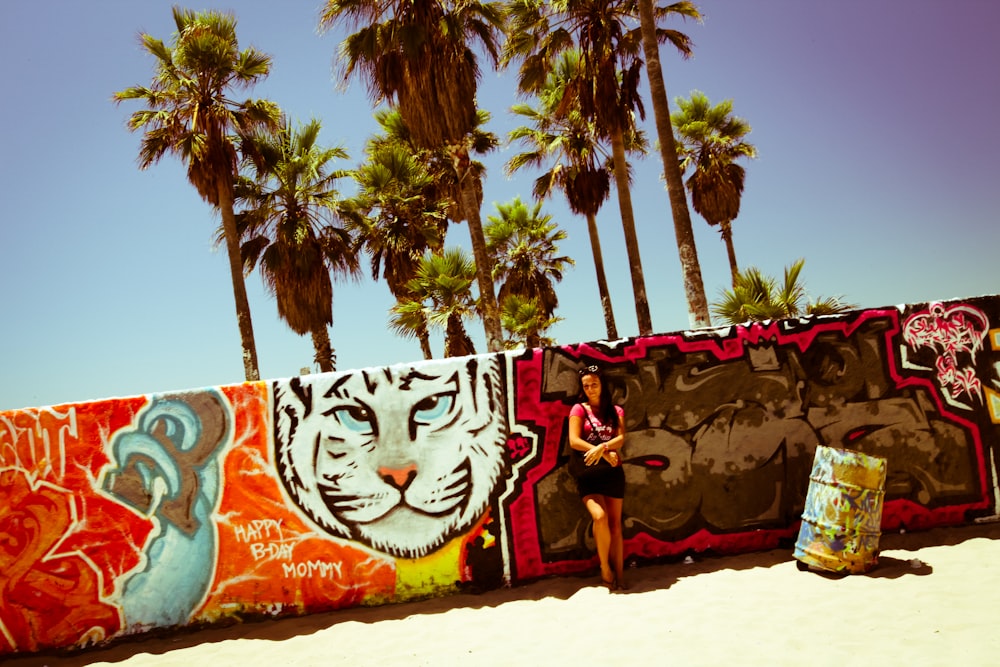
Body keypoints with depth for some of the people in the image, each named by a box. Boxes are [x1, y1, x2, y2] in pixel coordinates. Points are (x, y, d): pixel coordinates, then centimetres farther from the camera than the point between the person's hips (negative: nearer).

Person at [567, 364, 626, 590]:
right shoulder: (579, 409, 4)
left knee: (615, 523, 2)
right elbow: (574, 441, -7)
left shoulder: (615, 411, 12)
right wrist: (605, 453, -13)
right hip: (588, 473, -3)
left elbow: (621, 438, -1)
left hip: (612, 471, 3)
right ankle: (605, 567, -3)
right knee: (600, 517, -21)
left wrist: (601, 447, -21)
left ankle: (619, 574, 9)